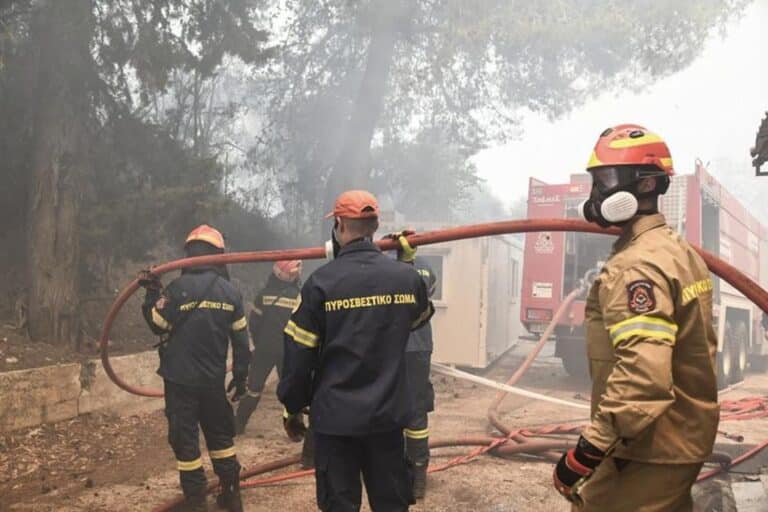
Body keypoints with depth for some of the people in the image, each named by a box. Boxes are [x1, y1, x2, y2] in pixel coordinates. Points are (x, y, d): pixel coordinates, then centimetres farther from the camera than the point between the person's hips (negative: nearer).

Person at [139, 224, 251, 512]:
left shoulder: (178, 287, -12)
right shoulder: (230, 291, 0)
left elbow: (158, 324, -2)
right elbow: (241, 339, 4)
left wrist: (152, 295, 9)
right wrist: (240, 376, 14)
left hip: (180, 378, -4)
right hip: (214, 379, 4)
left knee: (185, 438, 6)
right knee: (220, 433, 18)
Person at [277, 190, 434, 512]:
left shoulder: (322, 281, -12)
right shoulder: (407, 278, -3)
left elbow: (299, 353, -9)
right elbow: (421, 318, 20)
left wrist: (293, 407, 5)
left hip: (336, 416, -3)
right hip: (389, 413, 3)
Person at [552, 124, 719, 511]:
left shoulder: (636, 265, -23)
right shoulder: (680, 251, 10)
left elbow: (643, 375, -32)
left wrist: (587, 452, -28)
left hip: (650, 450, -10)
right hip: (685, 437, 10)